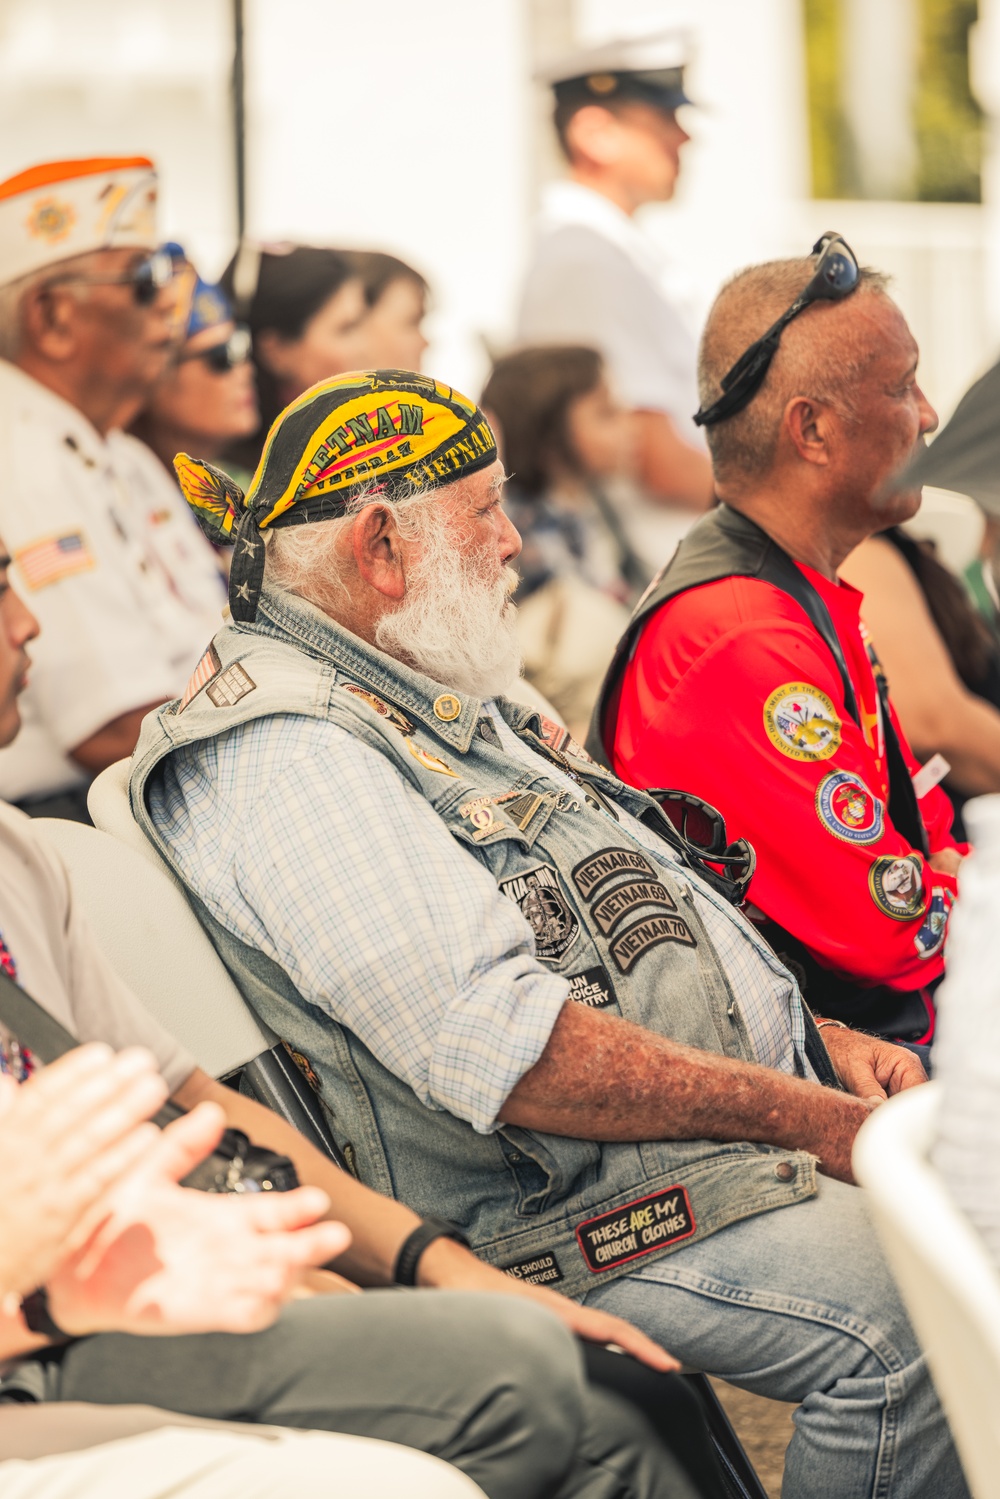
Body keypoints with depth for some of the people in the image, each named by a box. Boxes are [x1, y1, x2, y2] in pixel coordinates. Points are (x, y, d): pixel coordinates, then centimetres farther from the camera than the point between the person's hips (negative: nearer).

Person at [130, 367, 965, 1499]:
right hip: (591, 1216, -10)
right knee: (911, 1313, -29)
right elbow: (500, 1049, -25)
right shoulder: (288, 762, -16)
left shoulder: (442, 703, 19)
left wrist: (819, 1038, 9)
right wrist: (811, 1119, -20)